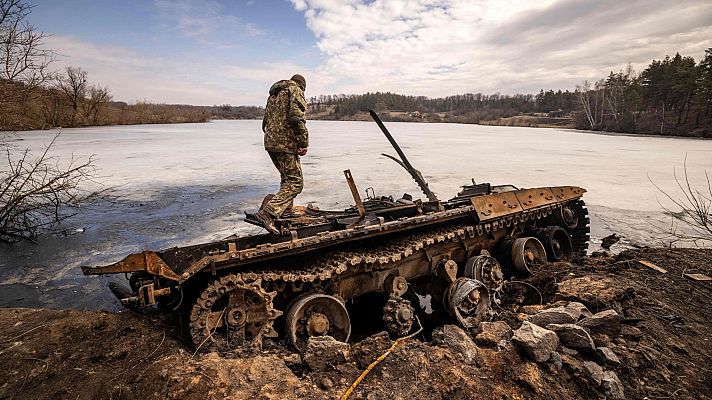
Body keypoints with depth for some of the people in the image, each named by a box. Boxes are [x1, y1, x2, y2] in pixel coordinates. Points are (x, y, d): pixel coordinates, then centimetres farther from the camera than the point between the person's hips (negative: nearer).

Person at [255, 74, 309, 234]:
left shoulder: (274, 94, 25)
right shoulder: (295, 90, -2)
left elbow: (265, 120, 25)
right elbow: (296, 118, -17)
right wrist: (304, 143, -14)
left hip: (270, 142, 9)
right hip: (286, 143, -9)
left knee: (287, 177, 23)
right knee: (295, 182, -9)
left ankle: (286, 211, 28)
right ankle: (268, 212, -24)